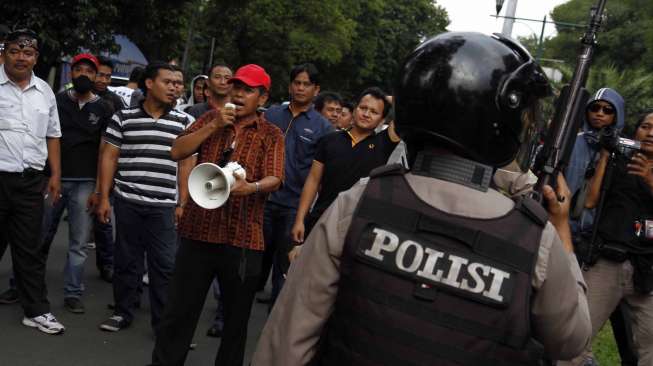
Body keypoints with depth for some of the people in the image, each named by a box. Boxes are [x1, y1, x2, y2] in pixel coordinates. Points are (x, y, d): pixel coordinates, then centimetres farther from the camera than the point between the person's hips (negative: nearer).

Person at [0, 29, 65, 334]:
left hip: (31, 181, 4)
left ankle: (36, 310, 18)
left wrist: (55, 175, 12)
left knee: (30, 248, 11)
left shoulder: (44, 91, 11)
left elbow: (52, 136, 17)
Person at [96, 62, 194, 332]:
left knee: (165, 265, 0)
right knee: (126, 260, 10)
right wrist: (104, 198, 1)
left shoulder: (184, 122, 5)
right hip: (127, 202, 0)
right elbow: (109, 158, 5)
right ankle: (122, 313, 25)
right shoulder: (123, 118, 4)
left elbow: (186, 164, 6)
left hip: (164, 206, 0)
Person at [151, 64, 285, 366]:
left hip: (243, 238, -1)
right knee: (179, 309, 8)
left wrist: (251, 187, -32)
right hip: (199, 231, 2)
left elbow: (274, 179, -11)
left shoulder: (271, 135, 3)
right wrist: (214, 126, -10)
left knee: (236, 317, 11)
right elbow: (178, 152, 0)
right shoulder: (210, 119, 11)